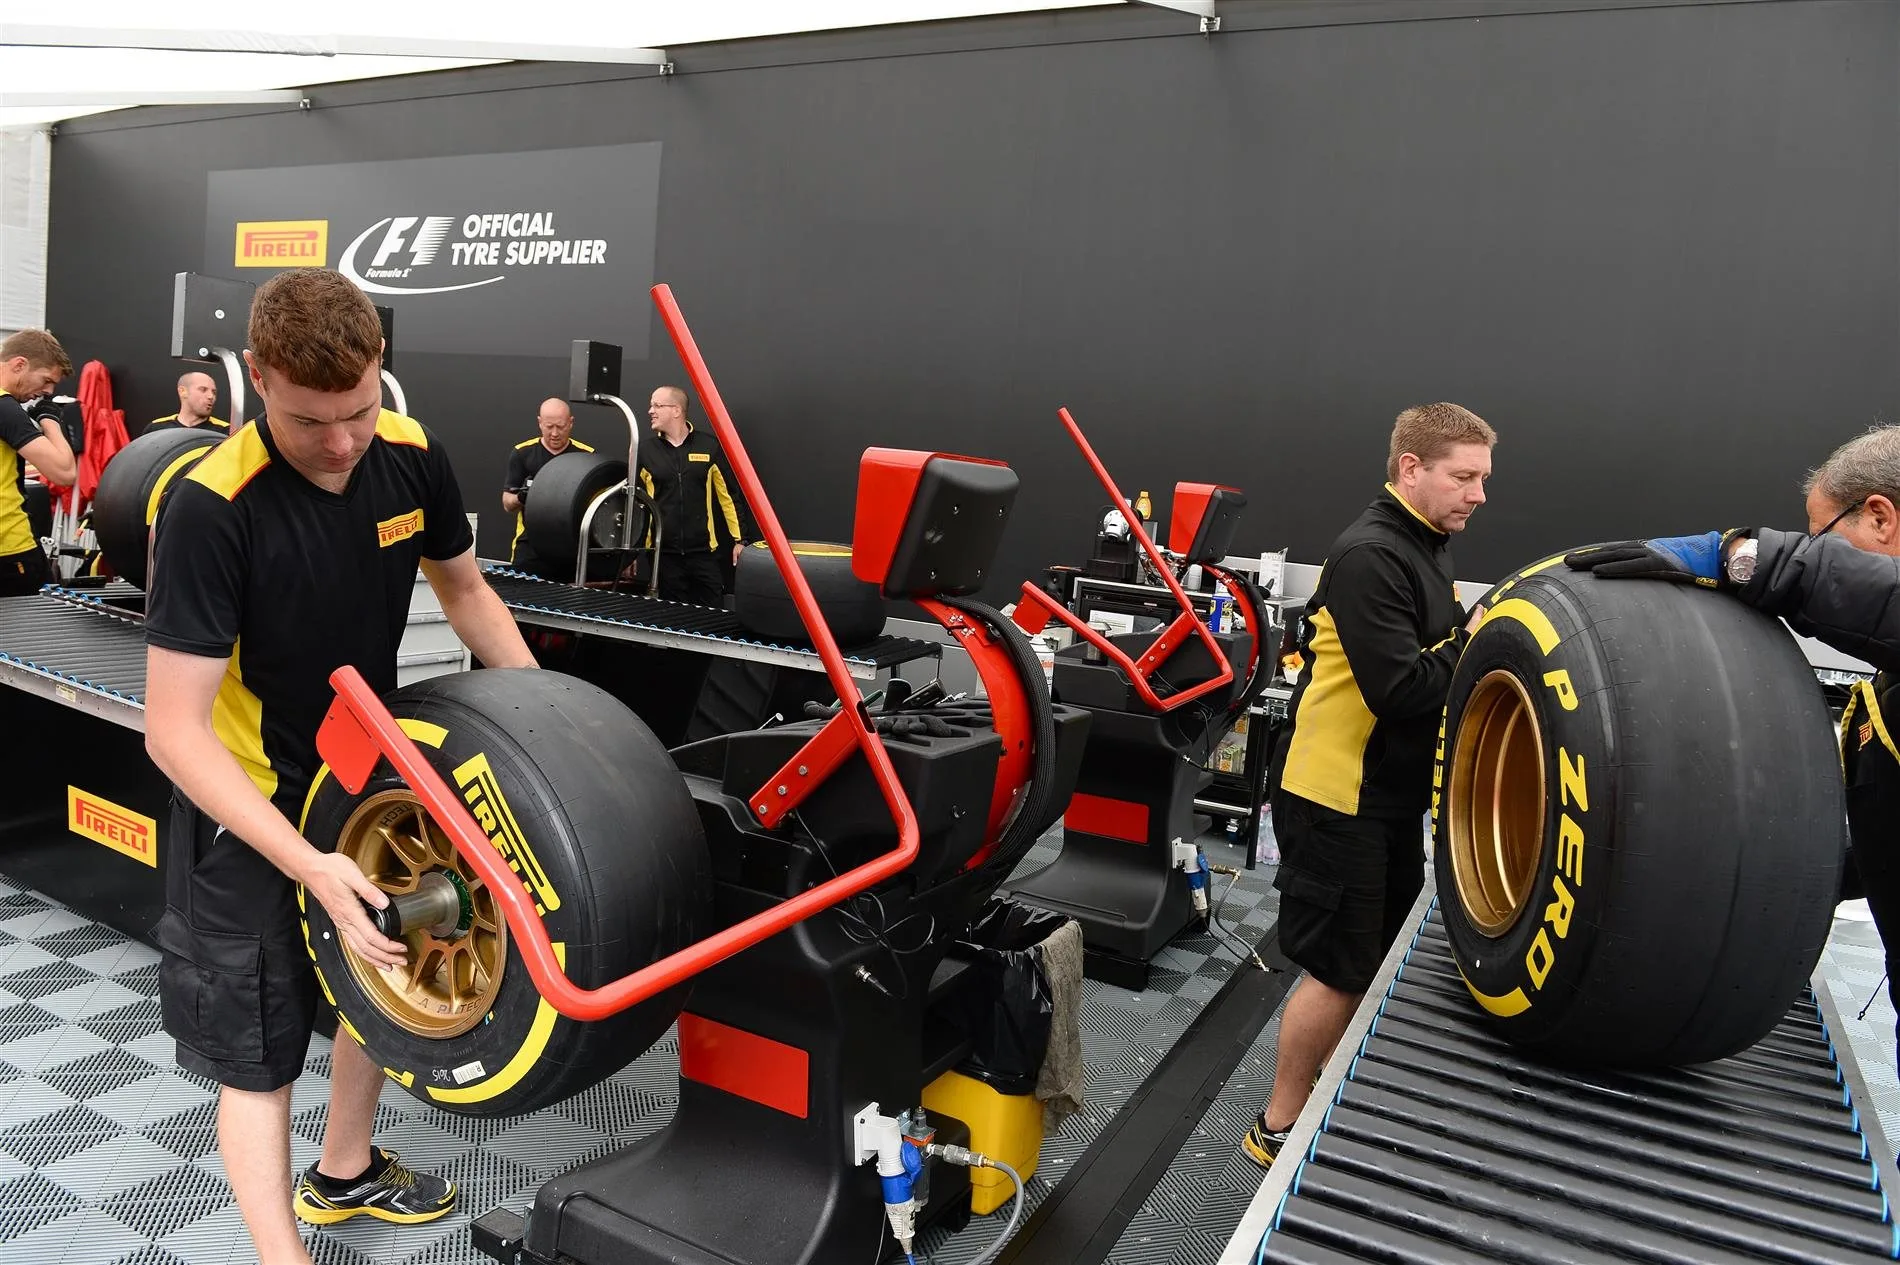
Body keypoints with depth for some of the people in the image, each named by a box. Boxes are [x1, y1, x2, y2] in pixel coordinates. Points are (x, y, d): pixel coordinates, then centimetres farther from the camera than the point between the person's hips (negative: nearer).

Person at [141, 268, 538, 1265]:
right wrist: (306, 866, -37)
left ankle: (343, 1175, 46)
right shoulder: (212, 506, -29)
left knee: (387, 977, 21)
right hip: (250, 805, -6)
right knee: (258, 1049, 2)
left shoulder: (410, 455, -13)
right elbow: (173, 729, -28)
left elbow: (464, 590, 5)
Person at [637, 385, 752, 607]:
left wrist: (739, 539, 2)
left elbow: (730, 494, 5)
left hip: (704, 552, -2)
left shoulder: (709, 446, 2)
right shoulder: (645, 452, 7)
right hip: (664, 554, 2)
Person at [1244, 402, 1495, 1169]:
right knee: (1340, 975, 0)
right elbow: (1401, 688, -26)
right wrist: (1477, 641, -14)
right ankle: (1279, 1130, 17)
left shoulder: (1425, 548, 12)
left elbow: (1433, 658, 14)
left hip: (1392, 795, 10)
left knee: (1384, 965, 18)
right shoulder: (1370, 556, -20)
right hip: (1338, 797, -10)